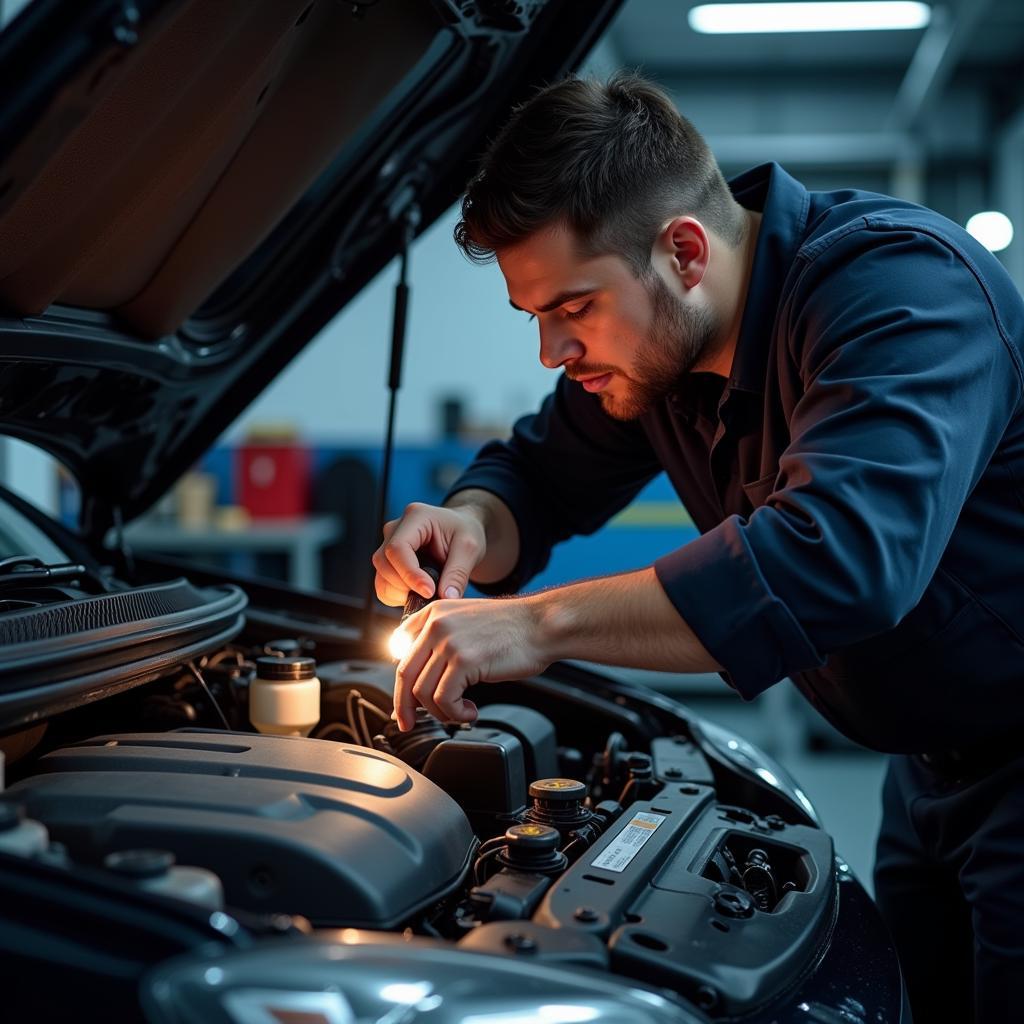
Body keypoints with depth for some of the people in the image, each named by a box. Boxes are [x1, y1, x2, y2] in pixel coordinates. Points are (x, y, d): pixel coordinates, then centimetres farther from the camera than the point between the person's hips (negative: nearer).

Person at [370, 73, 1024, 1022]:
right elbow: (544, 472, 11)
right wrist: (471, 526, -14)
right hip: (933, 762, 8)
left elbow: (845, 556, -43)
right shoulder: (649, 336, -2)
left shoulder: (898, 284, -28)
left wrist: (541, 623, -41)